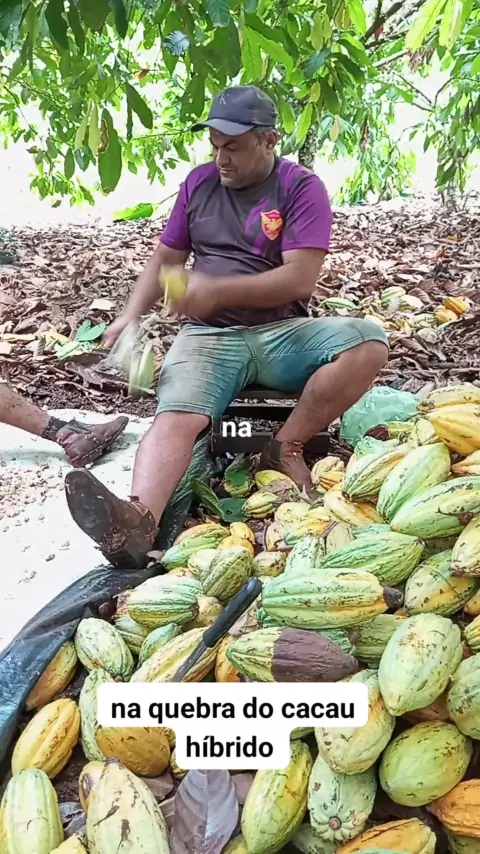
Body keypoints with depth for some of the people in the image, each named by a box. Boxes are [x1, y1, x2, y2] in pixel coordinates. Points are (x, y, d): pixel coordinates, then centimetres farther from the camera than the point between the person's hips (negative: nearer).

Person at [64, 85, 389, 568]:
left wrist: (216, 290, -22)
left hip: (283, 332, -1)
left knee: (369, 342, -27)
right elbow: (165, 259, 15)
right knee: (175, 415, -29)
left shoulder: (301, 187, 0)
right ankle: (138, 520, -52)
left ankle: (285, 447, -17)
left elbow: (300, 278, -13)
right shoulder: (199, 182, 13)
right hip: (210, 335, 1)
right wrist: (132, 315, -3)